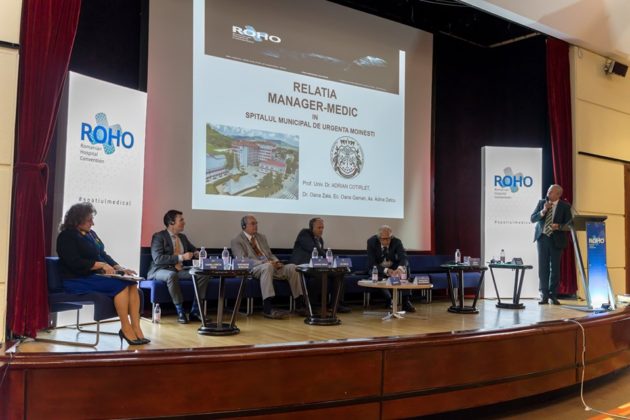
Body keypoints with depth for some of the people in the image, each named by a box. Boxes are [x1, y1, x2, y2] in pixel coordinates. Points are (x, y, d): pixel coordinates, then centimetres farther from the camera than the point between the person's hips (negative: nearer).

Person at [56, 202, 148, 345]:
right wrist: (101, 265, -20)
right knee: (121, 285, -26)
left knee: (131, 283, -16)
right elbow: (76, 263, -17)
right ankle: (125, 329, -17)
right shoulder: (66, 237, -6)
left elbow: (103, 255, 16)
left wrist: (119, 268, 1)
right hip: (78, 280, -7)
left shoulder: (91, 233, 17)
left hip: (97, 275, 7)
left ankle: (136, 328, -22)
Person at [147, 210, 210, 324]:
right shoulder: (159, 236, -7)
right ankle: (180, 311, -29)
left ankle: (194, 311, -14)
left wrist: (197, 254, 4)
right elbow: (157, 259, -19)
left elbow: (193, 250, 30)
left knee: (203, 275, -15)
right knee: (172, 275, -40)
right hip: (161, 270, -6)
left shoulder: (183, 237, 15)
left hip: (180, 270, 7)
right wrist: (181, 257, -24)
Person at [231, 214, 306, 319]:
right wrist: (264, 263, -23)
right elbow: (243, 260, -11)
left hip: (271, 266, 7)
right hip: (253, 269, -6)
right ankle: (268, 308, -45)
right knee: (267, 267, -40)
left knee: (292, 267, -18)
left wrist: (276, 262, -2)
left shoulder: (261, 237, 23)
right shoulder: (236, 241, 2)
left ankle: (299, 304, -16)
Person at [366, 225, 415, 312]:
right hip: (378, 268, -2)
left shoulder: (396, 242, -17)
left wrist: (400, 268, -55)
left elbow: (403, 257, -31)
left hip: (393, 267, 2)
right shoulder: (371, 242, -21)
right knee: (378, 276, -35)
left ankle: (406, 301, -25)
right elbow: (371, 263, -26)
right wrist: (386, 270, -43)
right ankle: (389, 300, -10)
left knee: (405, 268, -27)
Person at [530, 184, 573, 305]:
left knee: (555, 268, 2)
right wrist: (543, 211, -14)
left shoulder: (565, 206, -3)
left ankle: (553, 295, 13)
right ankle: (544, 295, 6)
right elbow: (533, 219, 1)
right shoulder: (542, 202, 5)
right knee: (543, 267, 1)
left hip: (556, 239, -2)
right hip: (542, 237, 2)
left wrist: (559, 226, -23)